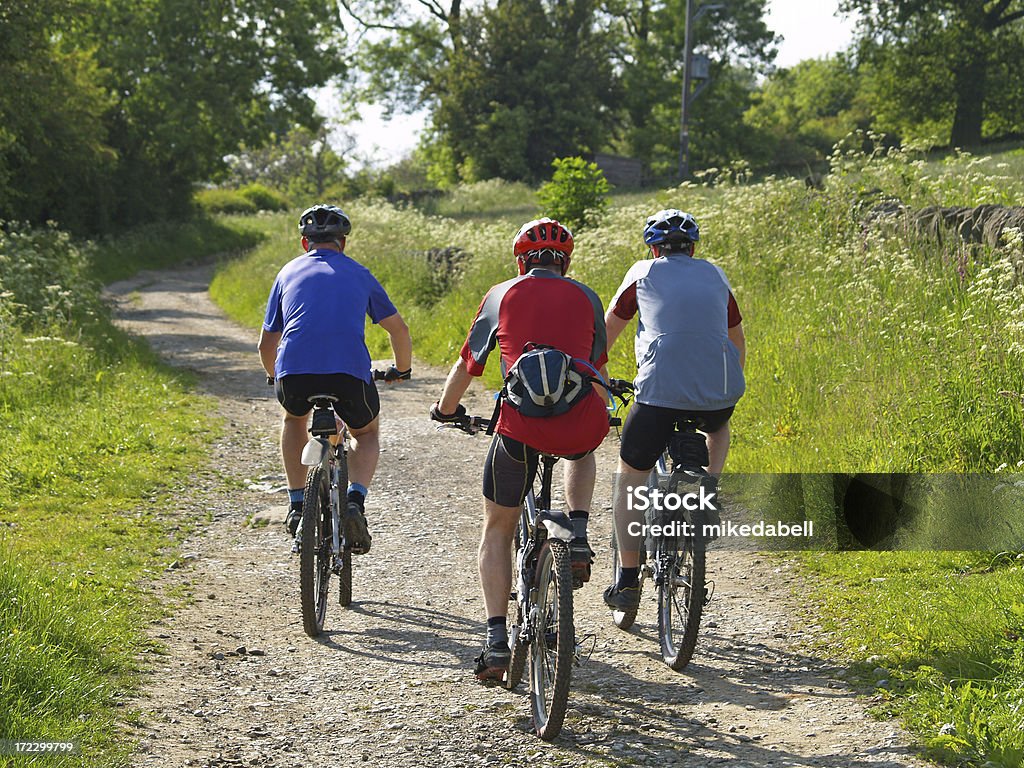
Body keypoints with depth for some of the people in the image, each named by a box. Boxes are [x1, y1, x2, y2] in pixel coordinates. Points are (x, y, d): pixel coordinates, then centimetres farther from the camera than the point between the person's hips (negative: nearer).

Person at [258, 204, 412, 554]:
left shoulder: (289, 272, 24)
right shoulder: (359, 274, 23)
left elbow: (266, 344, 28)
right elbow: (399, 329, 24)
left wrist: (275, 377, 48)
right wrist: (402, 370, 43)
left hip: (294, 371, 1)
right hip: (350, 373, -1)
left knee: (294, 419, 36)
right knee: (366, 433, 29)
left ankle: (297, 505, 24)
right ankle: (355, 501, 1)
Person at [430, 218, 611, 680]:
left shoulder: (503, 295, 15)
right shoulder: (585, 298, 18)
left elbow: (465, 367, 23)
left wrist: (446, 409, 43)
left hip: (521, 427, -1)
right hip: (582, 425, 1)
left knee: (497, 530, 18)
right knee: (583, 452, 41)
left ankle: (496, 642, 6)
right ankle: (578, 540, 19)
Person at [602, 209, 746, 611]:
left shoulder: (644, 272, 13)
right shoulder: (714, 275, 21)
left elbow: (607, 331, 21)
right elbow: (738, 342, 31)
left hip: (661, 391, -3)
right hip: (720, 392, 3)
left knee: (629, 480, 14)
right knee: (718, 428, 40)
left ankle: (628, 580, 9)